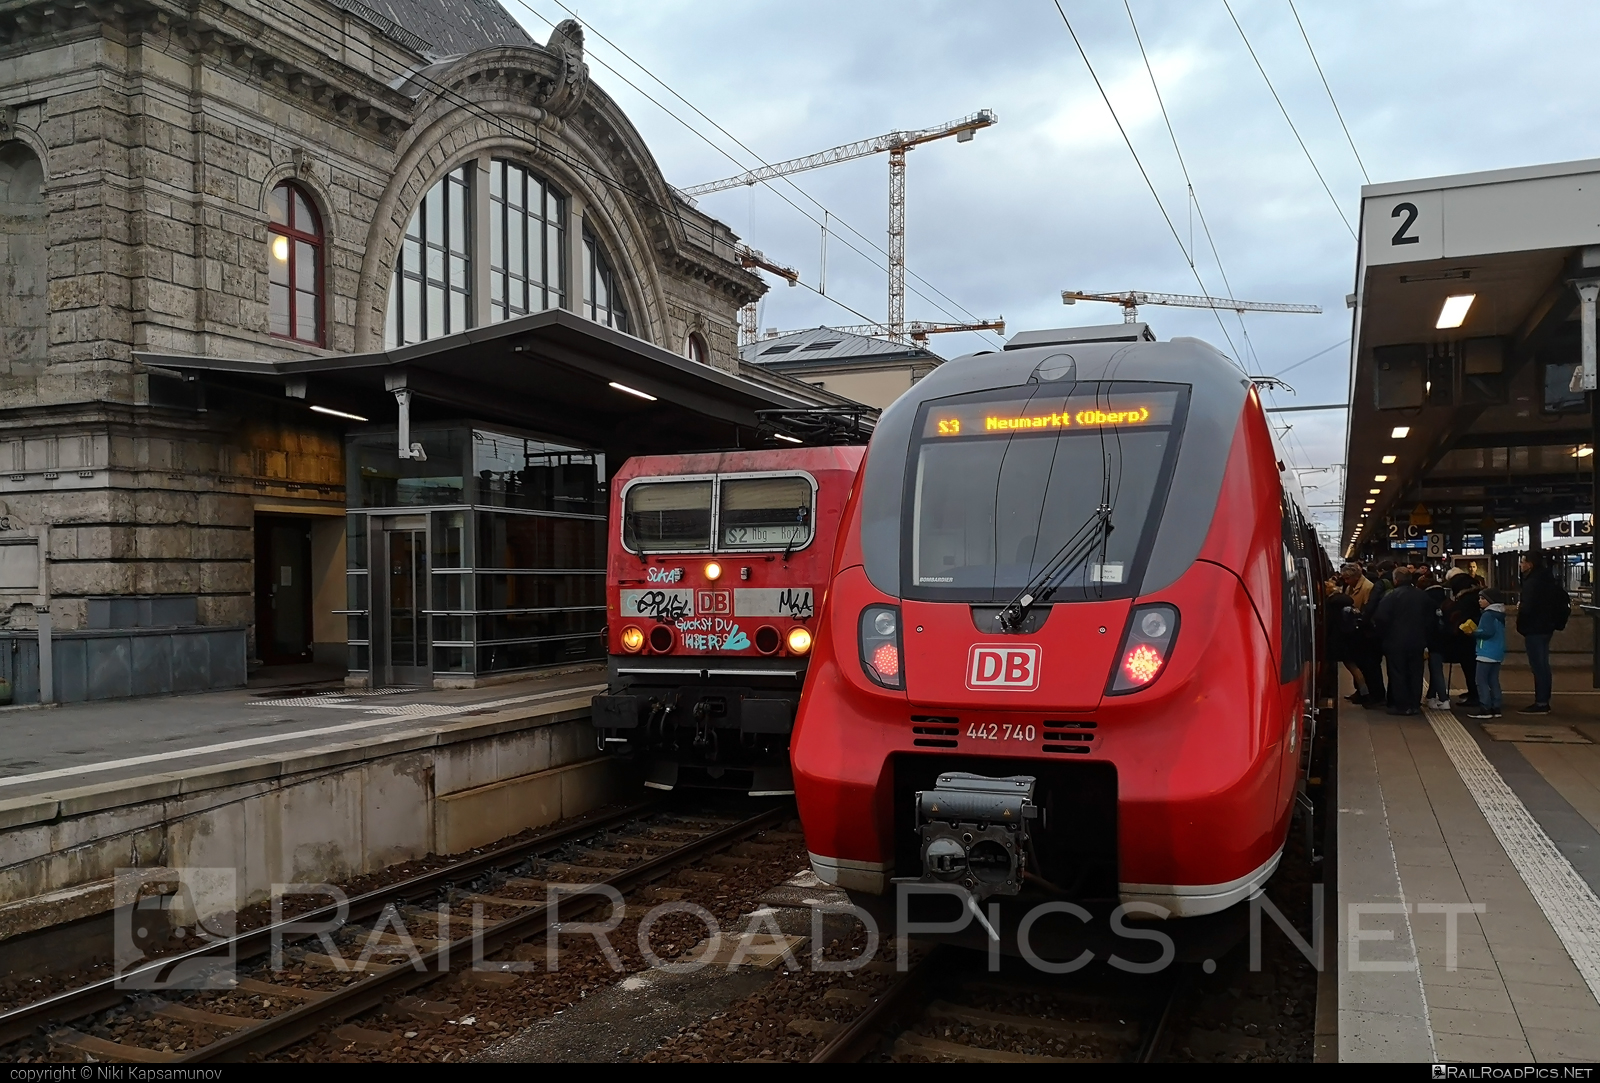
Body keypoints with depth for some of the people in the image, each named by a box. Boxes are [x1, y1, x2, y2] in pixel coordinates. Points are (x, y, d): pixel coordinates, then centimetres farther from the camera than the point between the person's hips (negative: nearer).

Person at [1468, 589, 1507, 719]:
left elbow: (1488, 632, -25)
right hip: (1497, 653, 9)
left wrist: (1474, 633, -11)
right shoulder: (1499, 615, 14)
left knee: (1482, 681, -5)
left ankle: (1485, 709, -6)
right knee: (1494, 681, 12)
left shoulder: (1487, 615, -15)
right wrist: (1477, 632, 13)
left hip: (1487, 653, -9)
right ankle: (1495, 708, 15)